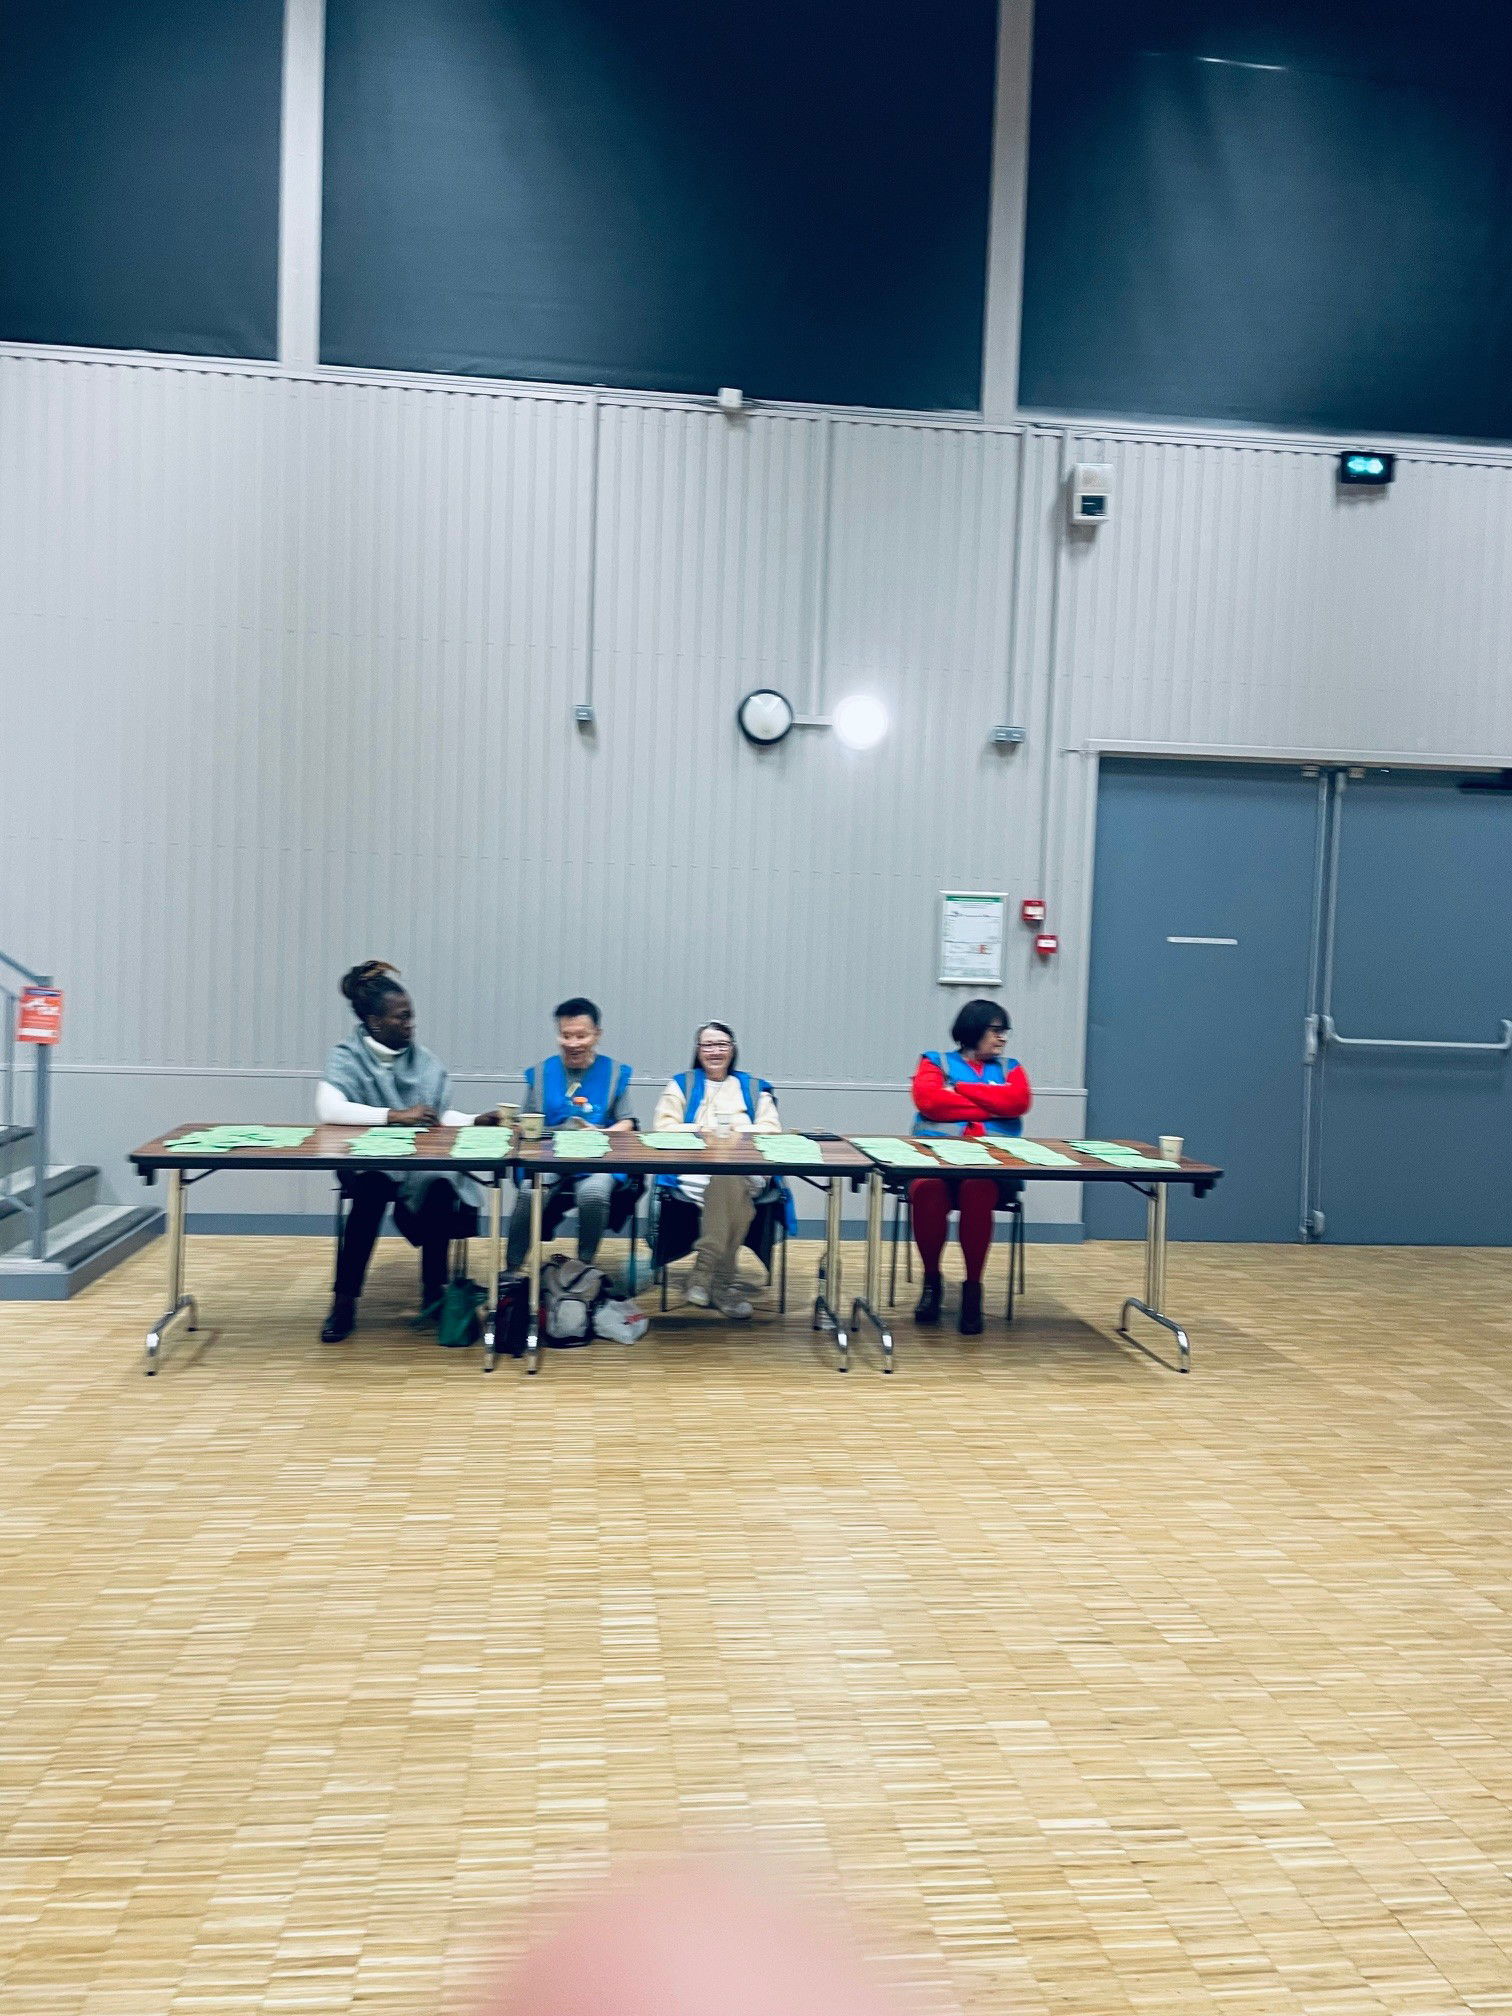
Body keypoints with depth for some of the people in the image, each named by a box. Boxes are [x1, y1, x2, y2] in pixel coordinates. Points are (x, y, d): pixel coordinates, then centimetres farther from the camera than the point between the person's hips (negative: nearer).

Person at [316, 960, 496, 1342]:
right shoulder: (346, 1059, -1)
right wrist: (397, 1116, -23)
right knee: (371, 1190, -35)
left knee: (440, 1189, -30)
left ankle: (433, 1292, -11)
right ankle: (344, 1300, -21)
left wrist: (477, 1121, -11)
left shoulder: (425, 1062, 11)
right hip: (369, 1167, -2)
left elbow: (441, 1118, 7)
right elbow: (329, 1110, -19)